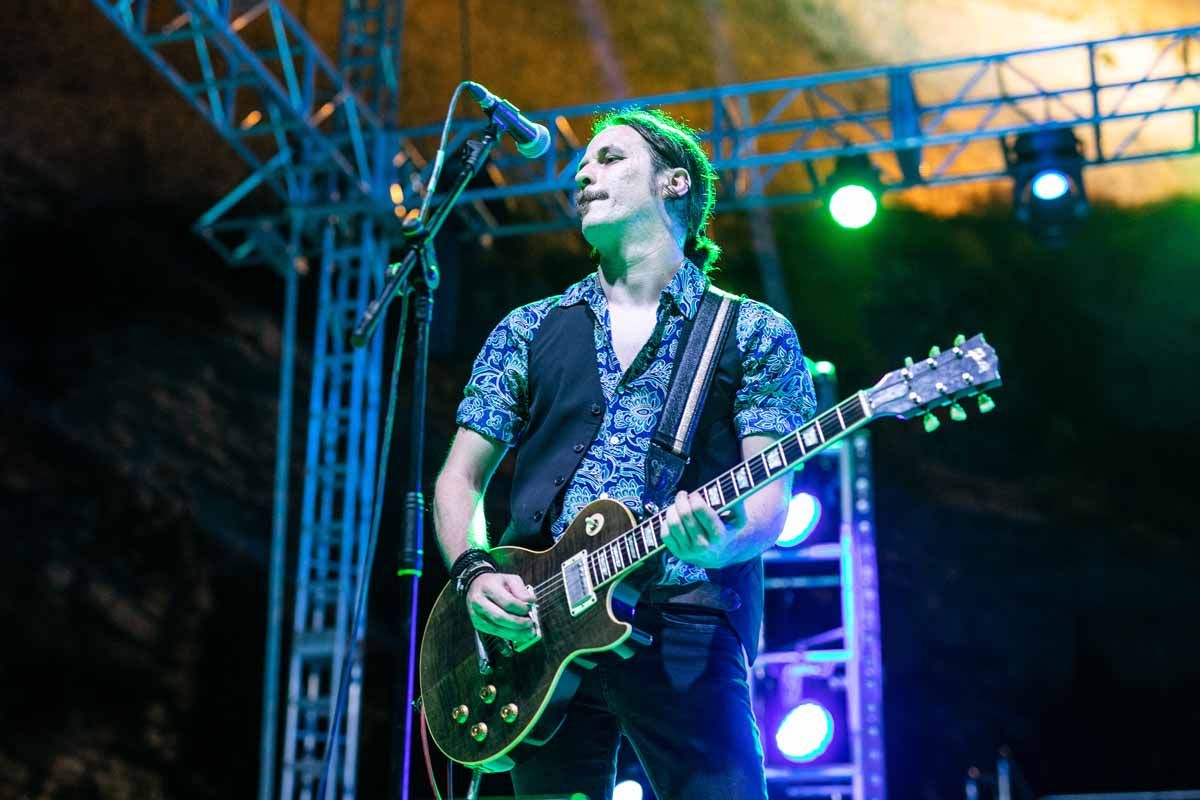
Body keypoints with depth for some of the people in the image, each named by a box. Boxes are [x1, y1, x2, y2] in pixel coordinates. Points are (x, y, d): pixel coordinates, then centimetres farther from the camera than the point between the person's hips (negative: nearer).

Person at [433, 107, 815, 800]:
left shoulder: (755, 333, 9)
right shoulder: (528, 331, 18)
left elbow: (771, 494, 0)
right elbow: (461, 479, 16)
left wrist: (726, 542, -23)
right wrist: (475, 573, -4)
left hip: (683, 633, -2)